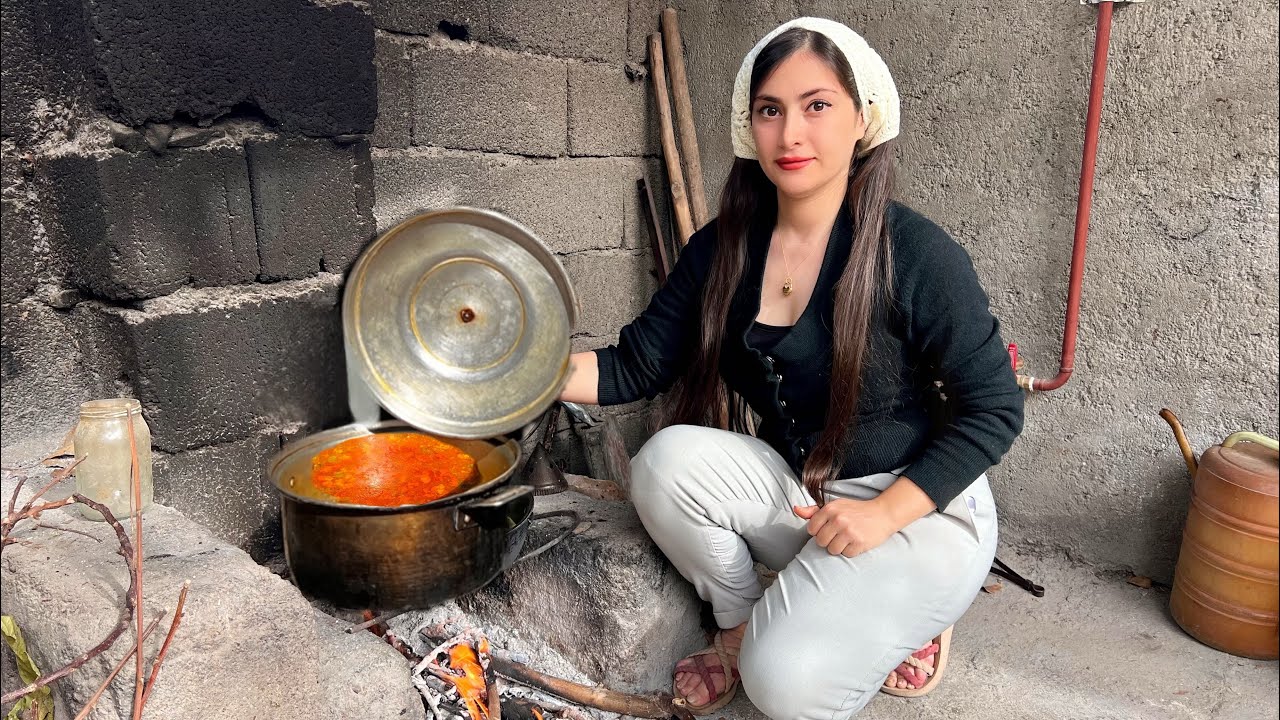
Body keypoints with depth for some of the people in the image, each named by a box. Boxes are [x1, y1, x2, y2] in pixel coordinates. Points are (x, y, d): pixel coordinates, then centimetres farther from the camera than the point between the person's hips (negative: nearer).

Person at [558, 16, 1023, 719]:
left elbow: (993, 410, -12)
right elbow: (635, 366, -3)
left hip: (920, 511, -4)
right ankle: (740, 626, 3)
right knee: (668, 461, -23)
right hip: (795, 495, 5)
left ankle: (899, 615, 10)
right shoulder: (722, 248, -4)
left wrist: (883, 513, -20)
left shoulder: (914, 252, -18)